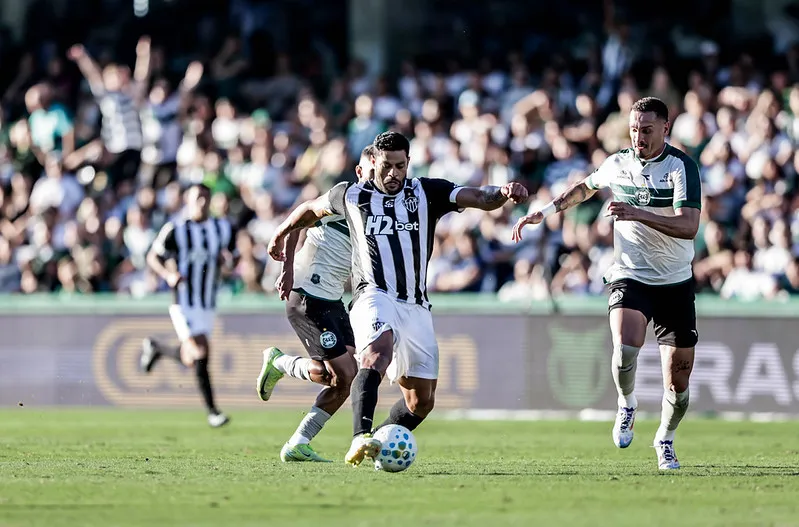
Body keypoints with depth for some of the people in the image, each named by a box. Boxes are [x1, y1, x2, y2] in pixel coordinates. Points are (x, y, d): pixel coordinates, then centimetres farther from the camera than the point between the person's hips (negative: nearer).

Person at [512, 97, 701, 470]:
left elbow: (689, 226, -24)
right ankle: (626, 404, 1)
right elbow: (586, 187, 26)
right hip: (629, 278, 1)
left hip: (676, 284, -1)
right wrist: (545, 212, 19)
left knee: (678, 381, 3)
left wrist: (638, 214, -34)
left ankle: (665, 441, 31)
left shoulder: (681, 166, -11)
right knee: (625, 347, -30)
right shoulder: (617, 164, 2)